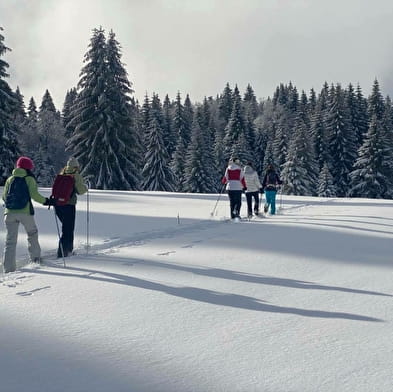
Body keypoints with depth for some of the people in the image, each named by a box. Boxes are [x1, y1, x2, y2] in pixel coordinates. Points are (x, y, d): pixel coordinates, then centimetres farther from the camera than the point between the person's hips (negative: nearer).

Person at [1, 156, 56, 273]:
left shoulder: (10, 179, 13)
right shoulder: (29, 179, 1)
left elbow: (4, 196, 13)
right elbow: (34, 195, -11)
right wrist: (46, 201, 0)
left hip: (10, 212, 3)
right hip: (25, 212, -3)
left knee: (10, 240, 2)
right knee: (32, 234, 22)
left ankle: (8, 267, -6)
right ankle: (35, 258, 28)